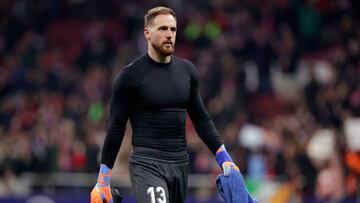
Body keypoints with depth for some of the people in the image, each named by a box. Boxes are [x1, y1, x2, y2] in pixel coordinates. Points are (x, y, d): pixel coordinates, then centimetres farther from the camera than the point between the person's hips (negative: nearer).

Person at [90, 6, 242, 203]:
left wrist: (224, 158, 12)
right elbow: (116, 128, -3)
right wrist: (103, 182, -4)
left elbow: (200, 118, 19)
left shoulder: (186, 70, 10)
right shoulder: (131, 75, -5)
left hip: (180, 164, 6)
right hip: (146, 164, -6)